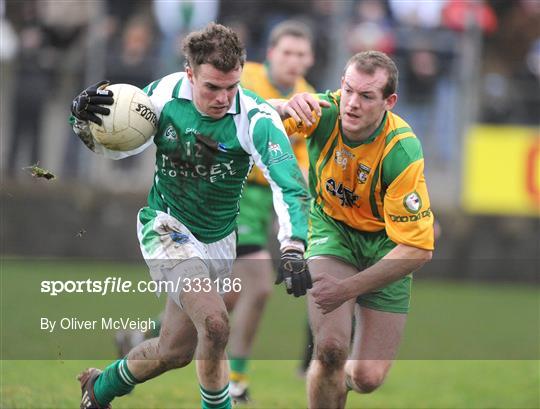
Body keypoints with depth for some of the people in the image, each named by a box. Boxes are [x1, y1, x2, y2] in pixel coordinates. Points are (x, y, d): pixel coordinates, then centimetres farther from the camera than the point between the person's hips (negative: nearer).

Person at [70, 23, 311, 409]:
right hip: (166, 227, -2)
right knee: (214, 324, -26)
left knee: (176, 350, 11)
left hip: (217, 242, 2)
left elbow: (290, 183, -31)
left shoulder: (255, 119, -21)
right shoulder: (164, 95, -14)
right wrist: (84, 120, -21)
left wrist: (293, 250, -46)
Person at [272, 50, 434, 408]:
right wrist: (286, 107, -42)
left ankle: (336, 375, 32)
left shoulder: (401, 153, -30)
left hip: (385, 242, -1)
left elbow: (418, 249, -28)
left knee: (366, 378, -5)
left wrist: (348, 288, -30)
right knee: (331, 348, -24)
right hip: (332, 228, 1)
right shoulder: (325, 112, -22)